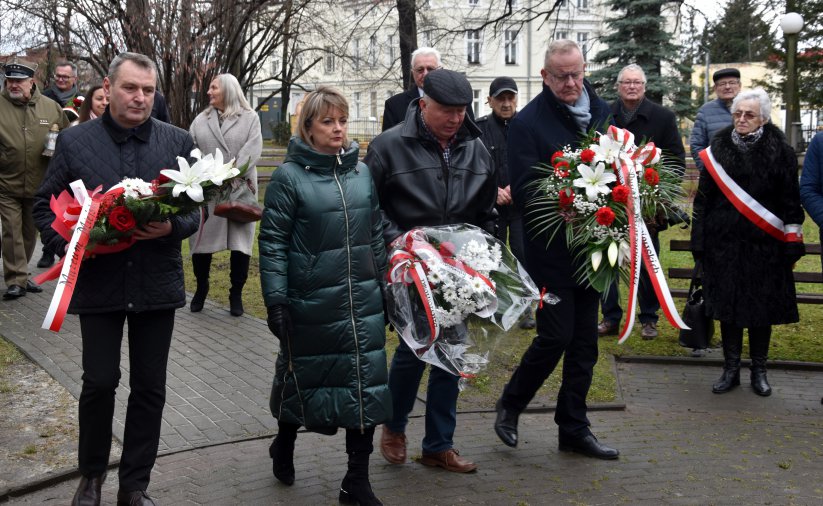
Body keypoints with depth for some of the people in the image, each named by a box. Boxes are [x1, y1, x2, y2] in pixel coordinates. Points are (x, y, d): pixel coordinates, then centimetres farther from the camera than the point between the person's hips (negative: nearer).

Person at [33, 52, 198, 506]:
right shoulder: (75, 141, 0)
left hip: (157, 284, 1)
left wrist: (172, 228, -16)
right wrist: (67, 244, -13)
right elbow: (46, 206, 5)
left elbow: (195, 210, 5)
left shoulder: (178, 142, 2)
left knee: (150, 388, 8)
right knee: (99, 382, 5)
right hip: (98, 282, -1)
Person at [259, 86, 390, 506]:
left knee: (367, 384, 3)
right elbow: (272, 242, -9)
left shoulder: (362, 173, 7)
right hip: (311, 302, -4)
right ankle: (284, 445, 42)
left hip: (362, 300, 4)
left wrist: (386, 288, 14)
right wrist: (276, 300, -14)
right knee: (303, 377, 13)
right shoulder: (290, 176, -7)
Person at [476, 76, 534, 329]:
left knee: (523, 254, 0)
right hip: (490, 205, 1)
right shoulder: (479, 128, -1)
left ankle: (524, 307, 12)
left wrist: (515, 188, -14)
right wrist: (494, 190, -13)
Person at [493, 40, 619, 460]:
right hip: (551, 248, -6)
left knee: (585, 341, 11)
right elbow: (523, 193, -13)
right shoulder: (528, 122, -9)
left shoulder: (602, 113, 8)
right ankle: (510, 405, 21)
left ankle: (573, 428, 23)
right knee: (555, 336, -3)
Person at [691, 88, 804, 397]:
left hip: (764, 244, -2)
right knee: (728, 305, 6)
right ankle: (731, 370, 19)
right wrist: (699, 239, 5)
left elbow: (791, 201, 0)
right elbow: (703, 197, 8)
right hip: (724, 242, 2)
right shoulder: (719, 147, 5)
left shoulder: (780, 151, -1)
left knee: (761, 308, 6)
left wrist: (792, 240, -3)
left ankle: (759, 371, 21)